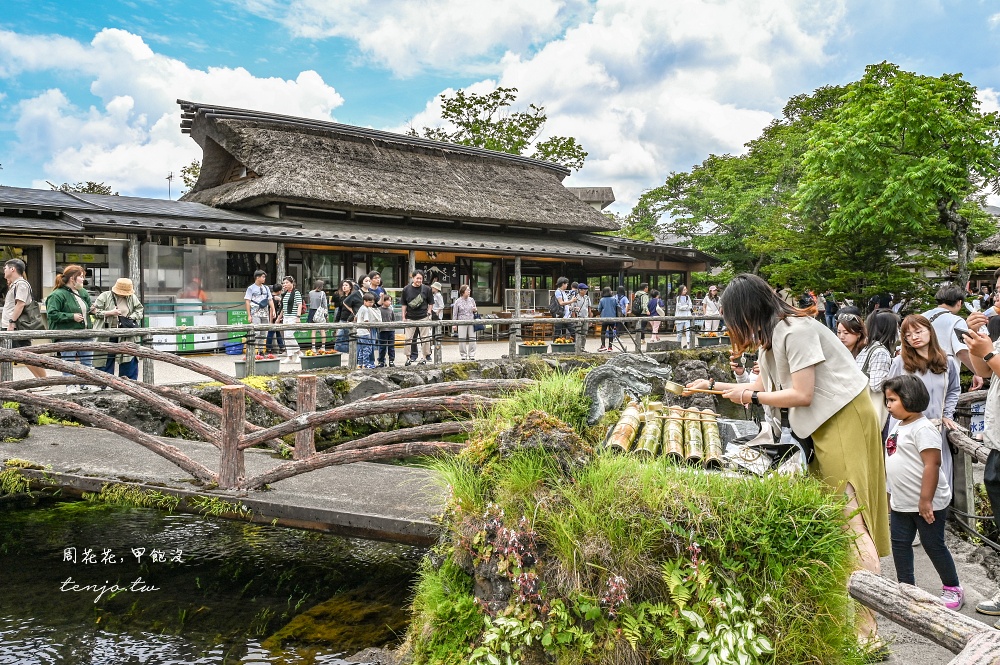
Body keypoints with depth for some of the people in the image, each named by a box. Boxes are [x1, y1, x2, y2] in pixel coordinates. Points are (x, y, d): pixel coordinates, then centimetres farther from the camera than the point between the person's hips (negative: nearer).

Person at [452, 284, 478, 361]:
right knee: (462, 340, 0)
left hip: (471, 322, 3)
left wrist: (475, 310, -4)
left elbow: (475, 311, 20)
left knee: (472, 339, 1)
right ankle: (463, 355, 11)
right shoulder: (458, 301, -1)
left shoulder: (471, 300, 9)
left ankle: (472, 355, 11)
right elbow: (455, 313, 2)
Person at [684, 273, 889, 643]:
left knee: (848, 520, -10)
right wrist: (713, 385, 20)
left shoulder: (796, 330, -18)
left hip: (844, 420, -9)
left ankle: (865, 629, -6)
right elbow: (764, 387, 17)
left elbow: (802, 394, -19)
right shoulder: (770, 336, 11)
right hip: (823, 427, 9)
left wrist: (750, 397, -9)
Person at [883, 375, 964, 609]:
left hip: (927, 504, -9)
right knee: (899, 543, 12)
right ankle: (906, 587, 25)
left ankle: (953, 589, 25)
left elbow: (932, 464, -25)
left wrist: (925, 500, -26)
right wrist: (891, 495, 20)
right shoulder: (899, 426, 10)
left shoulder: (922, 428, -20)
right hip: (902, 503, 9)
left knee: (933, 545, 5)